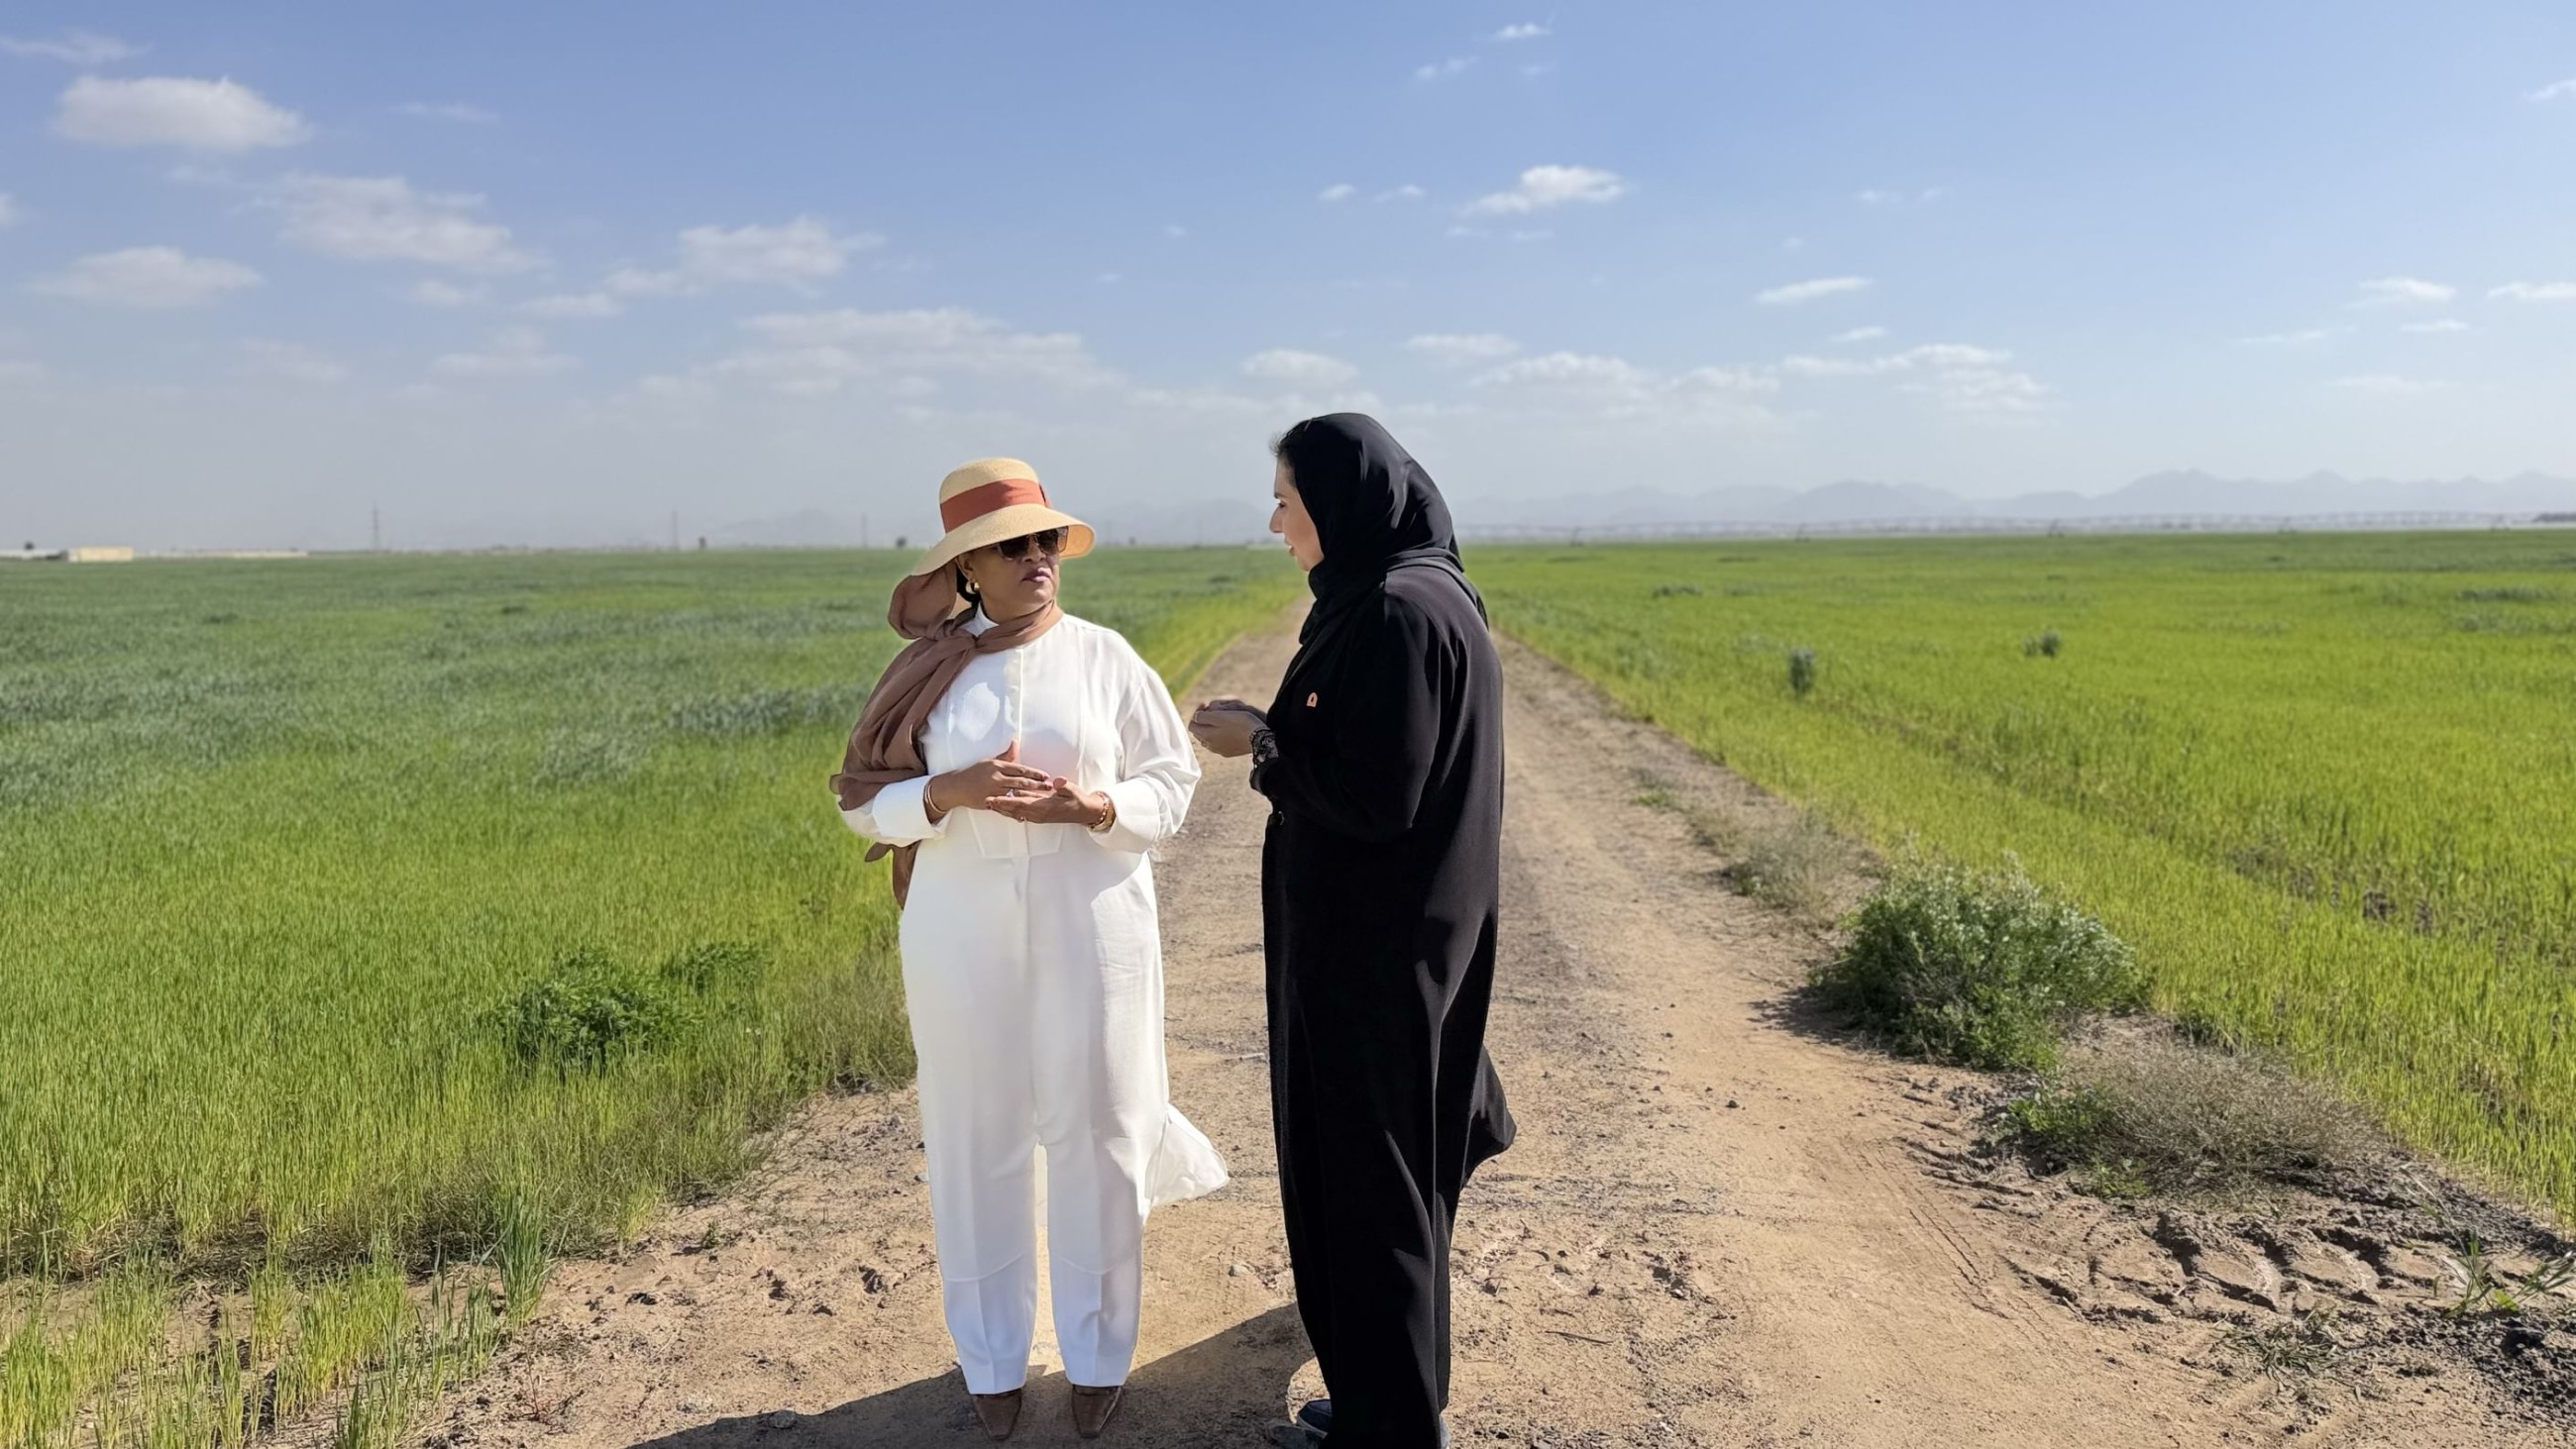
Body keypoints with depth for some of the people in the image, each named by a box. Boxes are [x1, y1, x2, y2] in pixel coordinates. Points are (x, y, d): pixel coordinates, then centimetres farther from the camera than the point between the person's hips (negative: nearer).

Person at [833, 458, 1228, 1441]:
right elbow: (863, 799, 1)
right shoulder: (923, 671, 0)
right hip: (963, 937, 1)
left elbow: (1171, 784, 1)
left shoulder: (1104, 658, -2)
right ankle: (992, 1358, 28)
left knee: (1095, 1137, 6)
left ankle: (1098, 1354, 26)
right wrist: (952, 792, -18)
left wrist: (1094, 806, -19)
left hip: (1091, 928, 0)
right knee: (977, 1142, 9)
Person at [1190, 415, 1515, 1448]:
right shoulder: (1409, 593, 9)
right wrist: (1274, 729, 6)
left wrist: (1260, 746, -13)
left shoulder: (1397, 611, -23)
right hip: (1389, 931, 10)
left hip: (1375, 945, -10)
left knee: (1366, 1175, 4)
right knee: (1385, 1158, 24)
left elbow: (1377, 796, -25)